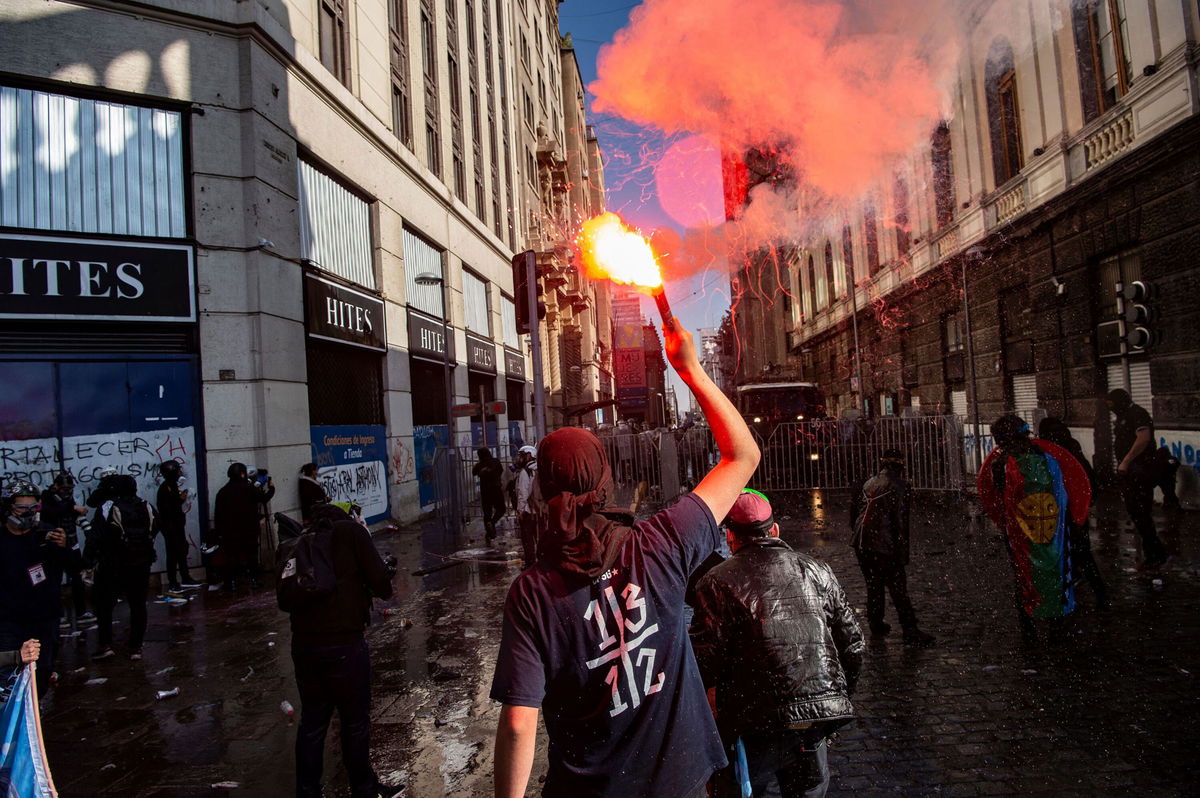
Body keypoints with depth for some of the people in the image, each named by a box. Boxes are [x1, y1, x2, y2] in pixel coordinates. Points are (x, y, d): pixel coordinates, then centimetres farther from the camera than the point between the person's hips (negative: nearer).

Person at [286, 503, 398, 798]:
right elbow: (380, 580, -10)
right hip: (344, 643, -5)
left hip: (302, 644, 5)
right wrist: (383, 589, 13)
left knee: (312, 721, 18)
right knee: (355, 721, 11)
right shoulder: (351, 531, -5)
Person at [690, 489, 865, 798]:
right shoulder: (818, 572, 7)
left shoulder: (719, 582, -9)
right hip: (820, 719, 5)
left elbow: (707, 661, -12)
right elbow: (852, 646, 11)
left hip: (758, 727, -4)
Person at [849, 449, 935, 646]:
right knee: (898, 588, -1)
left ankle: (875, 623, 28)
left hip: (861, 544, 6)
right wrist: (903, 553, -8)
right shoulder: (900, 486, -6)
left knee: (874, 585, 19)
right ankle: (910, 631, 1)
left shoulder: (866, 484, 13)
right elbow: (901, 521, -11)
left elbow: (853, 514, 16)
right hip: (883, 546, -6)